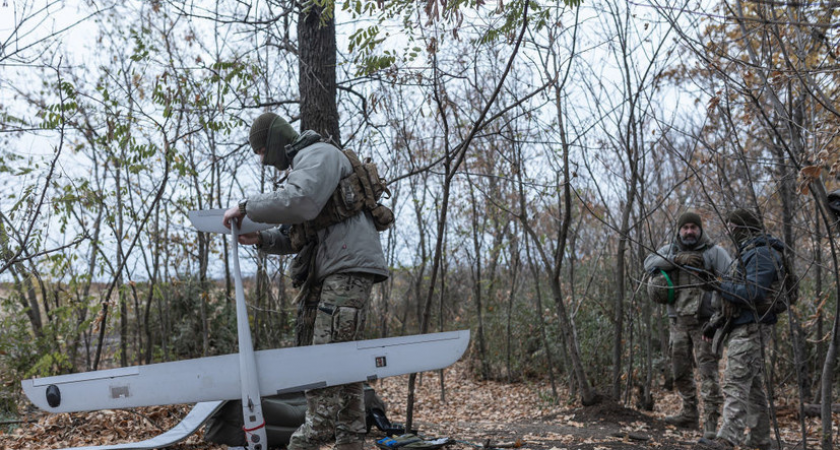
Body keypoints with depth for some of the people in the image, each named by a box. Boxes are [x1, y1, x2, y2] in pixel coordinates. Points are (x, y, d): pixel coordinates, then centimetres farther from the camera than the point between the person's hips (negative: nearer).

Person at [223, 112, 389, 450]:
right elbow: (297, 237, 27)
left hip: (348, 266, -10)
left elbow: (300, 201, -22)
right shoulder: (302, 165, 29)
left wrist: (247, 207, -12)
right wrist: (261, 239, 10)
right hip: (327, 272, 10)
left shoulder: (318, 154, -2)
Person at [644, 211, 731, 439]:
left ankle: (711, 422, -6)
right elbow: (649, 262, -4)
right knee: (681, 371, 12)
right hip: (678, 321, 4)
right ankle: (690, 415, 25)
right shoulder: (671, 249, 11)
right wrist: (678, 258, -18)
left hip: (704, 321, -4)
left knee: (708, 371, -9)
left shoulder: (715, 251, 1)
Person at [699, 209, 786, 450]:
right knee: (752, 385, 13)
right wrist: (717, 322, 19)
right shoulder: (749, 253, 21)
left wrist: (717, 285, -17)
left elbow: (752, 294, -23)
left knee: (736, 383, -15)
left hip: (750, 330, -10)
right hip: (742, 329, 10)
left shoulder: (761, 254, -13)